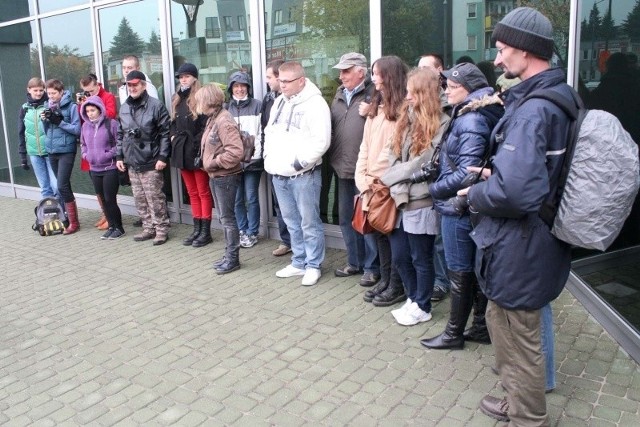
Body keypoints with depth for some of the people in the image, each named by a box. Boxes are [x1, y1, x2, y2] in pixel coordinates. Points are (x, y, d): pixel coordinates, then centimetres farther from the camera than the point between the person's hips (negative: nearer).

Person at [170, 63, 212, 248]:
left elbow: (206, 126, -14)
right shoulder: (176, 100, 15)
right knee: (192, 193, 12)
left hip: (197, 152, -7)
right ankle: (197, 229, 19)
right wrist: (174, 136, 4)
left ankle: (206, 231, 6)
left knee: (203, 192, 0)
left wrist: (197, 146, -17)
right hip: (182, 151, 7)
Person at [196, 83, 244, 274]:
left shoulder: (224, 121, -18)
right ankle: (229, 255, 25)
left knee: (227, 217, -1)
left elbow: (235, 152, -26)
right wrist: (209, 164, 6)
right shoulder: (213, 119, 11)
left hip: (226, 177, -10)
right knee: (223, 217, 15)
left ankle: (233, 258, 10)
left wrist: (214, 163, -18)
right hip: (215, 176, 10)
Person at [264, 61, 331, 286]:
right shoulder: (279, 102, 15)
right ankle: (299, 262, 27)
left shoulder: (315, 103, -11)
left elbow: (321, 140, -19)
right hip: (279, 174, 8)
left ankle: (313, 266, 13)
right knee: (292, 222, 16)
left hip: (303, 175, -8)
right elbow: (269, 132, 23)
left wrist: (300, 161, -19)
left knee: (309, 222, 0)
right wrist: (269, 155, 10)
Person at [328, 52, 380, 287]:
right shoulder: (339, 95, 14)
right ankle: (354, 262, 30)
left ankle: (371, 266, 14)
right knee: (346, 217, 15)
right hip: (343, 168, 8)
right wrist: (332, 158, 10)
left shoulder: (373, 94, -8)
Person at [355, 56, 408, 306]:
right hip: (372, 184, 7)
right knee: (379, 233, 12)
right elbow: (365, 147, 12)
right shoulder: (375, 108, 15)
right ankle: (385, 280, 25)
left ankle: (397, 286, 15)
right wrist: (362, 179, 3)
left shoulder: (403, 109, -9)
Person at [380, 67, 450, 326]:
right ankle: (413, 299, 35)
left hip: (421, 203, -7)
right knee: (399, 257, 15)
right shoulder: (406, 119, 12)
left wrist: (390, 177, -6)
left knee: (421, 259, 8)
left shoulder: (441, 124, -12)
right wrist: (399, 187, -7)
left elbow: (423, 166, -17)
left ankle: (422, 307, 26)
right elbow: (393, 157, 8)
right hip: (400, 200, 7)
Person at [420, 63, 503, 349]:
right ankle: (481, 328, 30)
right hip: (467, 208, 9)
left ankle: (453, 334, 19)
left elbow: (465, 173, -24)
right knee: (475, 270, 17)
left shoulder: (471, 122, -19)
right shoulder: (468, 116, 10)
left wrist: (435, 189, -13)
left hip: (458, 209, -9)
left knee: (460, 274, 4)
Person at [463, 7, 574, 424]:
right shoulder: (563, 95, 8)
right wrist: (495, 175, 8)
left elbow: (514, 193, -35)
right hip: (542, 237, 10)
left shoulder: (531, 109, -25)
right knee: (502, 321, 26)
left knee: (520, 340, 9)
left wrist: (476, 194, -15)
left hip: (520, 246, -10)